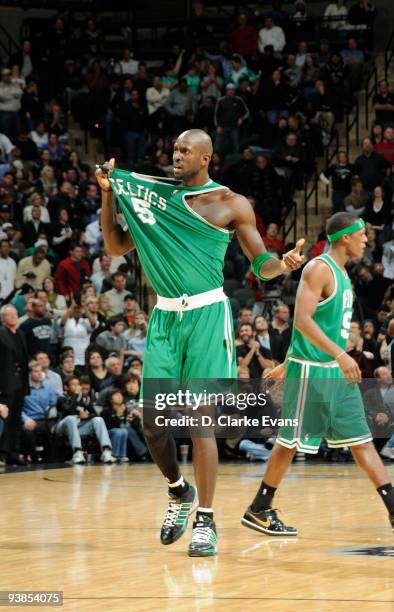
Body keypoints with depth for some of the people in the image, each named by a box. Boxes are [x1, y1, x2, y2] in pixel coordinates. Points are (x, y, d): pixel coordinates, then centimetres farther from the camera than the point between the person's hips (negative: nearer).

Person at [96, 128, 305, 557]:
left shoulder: (230, 204, 0)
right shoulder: (158, 196, 12)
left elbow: (260, 263, 0)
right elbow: (116, 247, 16)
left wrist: (283, 264, -23)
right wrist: (108, 193, 5)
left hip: (206, 316, -4)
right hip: (165, 316, 4)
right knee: (153, 420, 0)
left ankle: (205, 521, 0)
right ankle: (179, 491, 27)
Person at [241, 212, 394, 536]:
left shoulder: (341, 273, 16)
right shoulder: (319, 269, -14)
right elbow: (302, 320, -22)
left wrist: (287, 364, 27)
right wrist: (340, 354, -29)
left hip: (338, 372, 9)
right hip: (312, 372, -9)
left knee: (361, 439, 6)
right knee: (290, 442, -1)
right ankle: (259, 510, 9)